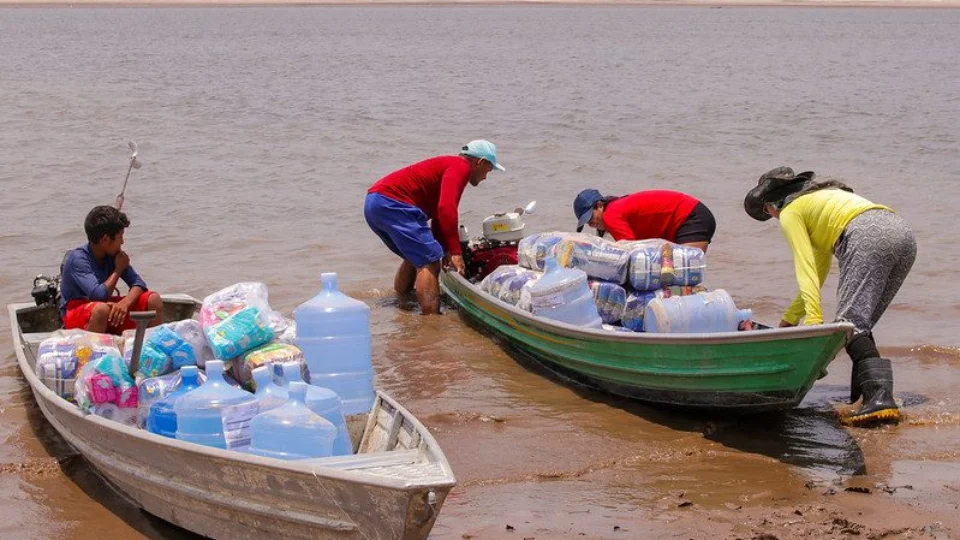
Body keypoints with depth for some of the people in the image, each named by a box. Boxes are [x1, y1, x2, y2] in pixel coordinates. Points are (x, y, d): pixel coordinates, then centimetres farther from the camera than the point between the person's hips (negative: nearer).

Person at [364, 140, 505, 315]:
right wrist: (455, 252, -17)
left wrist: (445, 251, 26)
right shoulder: (461, 167, -5)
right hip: (391, 203, -10)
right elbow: (446, 209, -19)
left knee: (415, 257, 26)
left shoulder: (447, 164, 26)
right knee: (429, 260, -13)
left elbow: (438, 215, 30)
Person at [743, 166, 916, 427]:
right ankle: (868, 397, -2)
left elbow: (805, 267, 0)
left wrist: (814, 317, -7)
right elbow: (818, 269, 42)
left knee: (851, 323, -13)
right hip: (903, 232, 8)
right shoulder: (820, 197, 39)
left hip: (869, 238, -8)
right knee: (860, 324, 11)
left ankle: (880, 399, -31)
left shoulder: (790, 213, 15)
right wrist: (789, 319, 47)